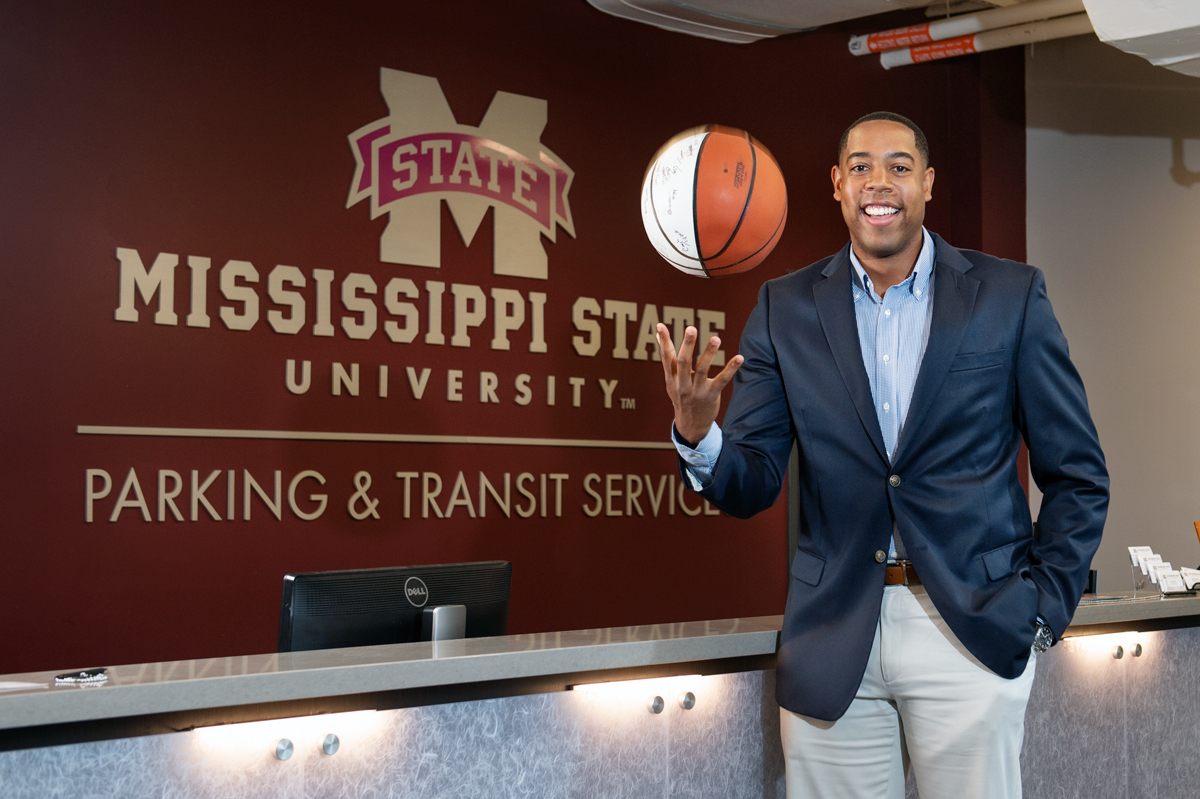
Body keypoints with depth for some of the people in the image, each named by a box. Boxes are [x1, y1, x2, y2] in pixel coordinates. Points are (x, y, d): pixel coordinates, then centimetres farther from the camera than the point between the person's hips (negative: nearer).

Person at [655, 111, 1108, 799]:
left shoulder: (1009, 296, 0)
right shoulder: (786, 309, 4)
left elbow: (1078, 477, 5)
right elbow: (752, 487, 2)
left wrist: (1041, 610, -3)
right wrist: (698, 434, -18)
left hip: (974, 630, -1)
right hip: (833, 640, 2)